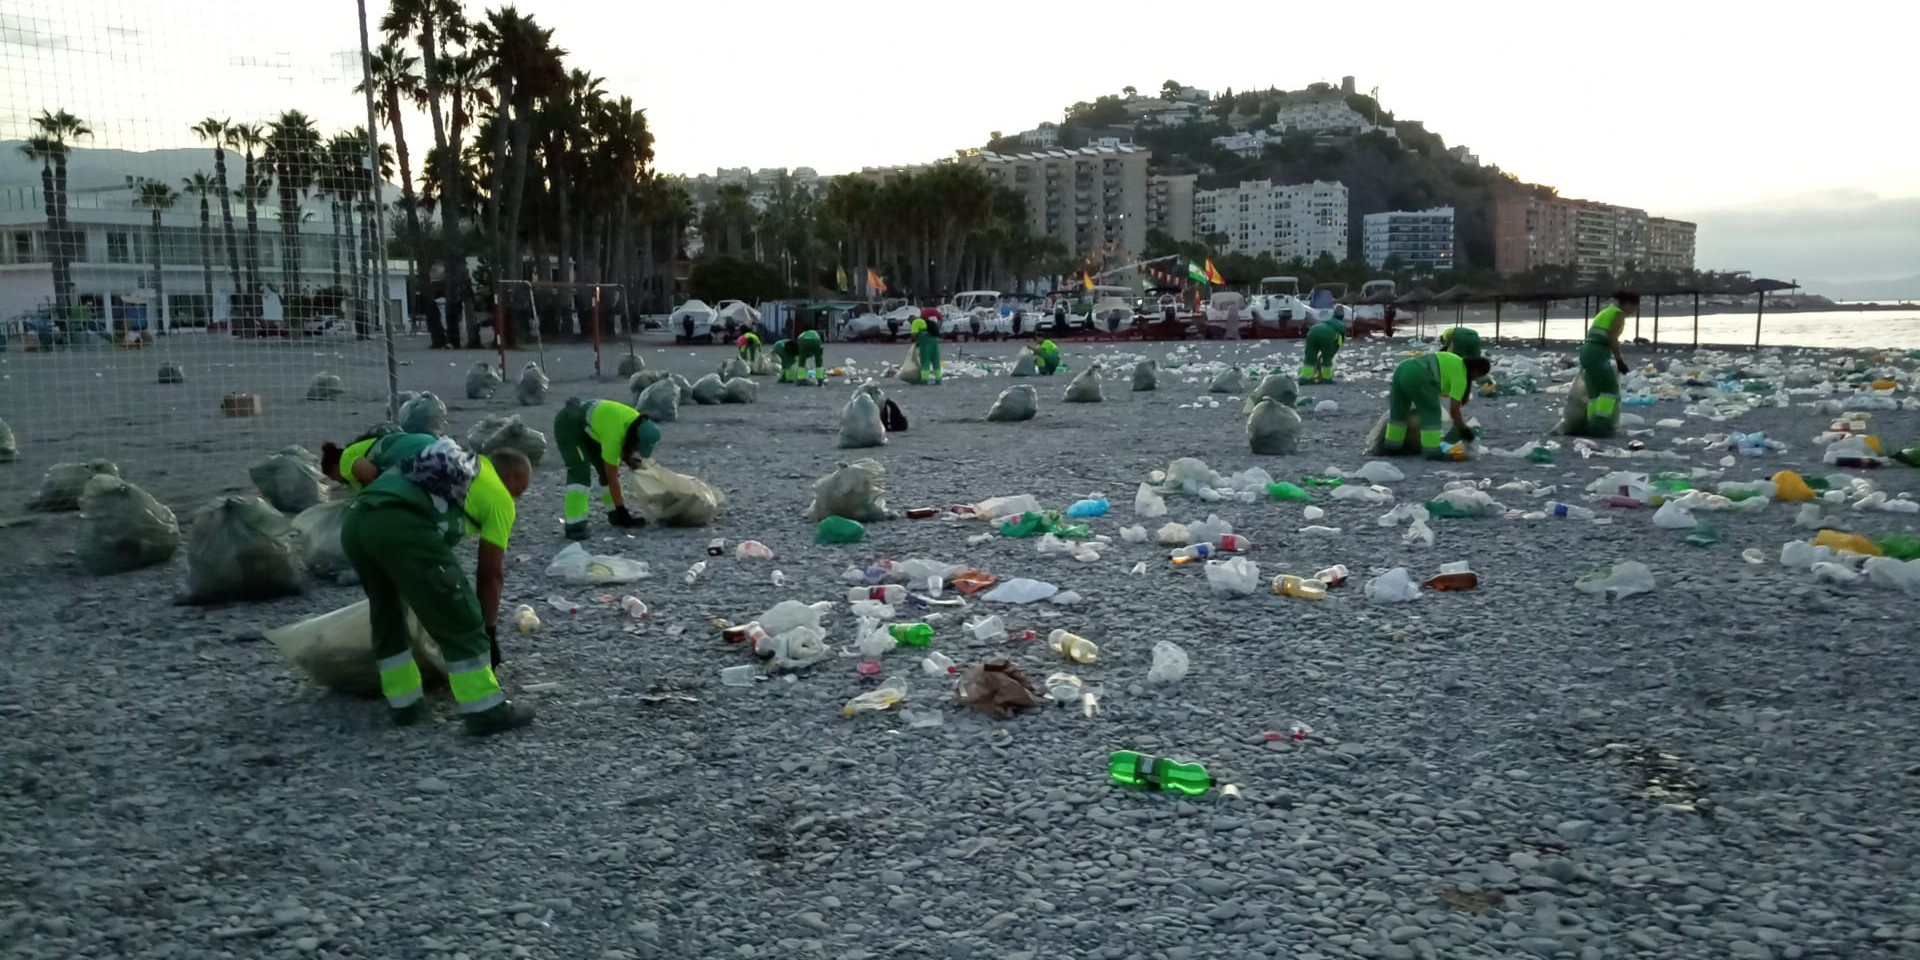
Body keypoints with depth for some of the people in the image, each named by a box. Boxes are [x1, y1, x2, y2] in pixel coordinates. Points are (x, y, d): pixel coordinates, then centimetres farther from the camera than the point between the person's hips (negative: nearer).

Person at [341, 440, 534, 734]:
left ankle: (405, 703, 31)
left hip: (354, 519, 8)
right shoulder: (499, 496, 19)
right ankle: (486, 711, 6)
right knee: (460, 621, 3)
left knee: (386, 615, 25)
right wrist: (488, 630, 27)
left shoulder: (458, 463, 38)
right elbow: (490, 573, 17)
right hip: (401, 525, -8)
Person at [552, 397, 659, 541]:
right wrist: (621, 511, -24)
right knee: (580, 473, -22)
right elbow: (612, 479, -28)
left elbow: (624, 448, 9)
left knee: (606, 468, 6)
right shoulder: (614, 435, -35)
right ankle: (575, 526, -24)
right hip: (568, 425, -9)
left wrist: (632, 462, -9)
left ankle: (616, 515, 17)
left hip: (588, 425, 9)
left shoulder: (638, 423, -13)